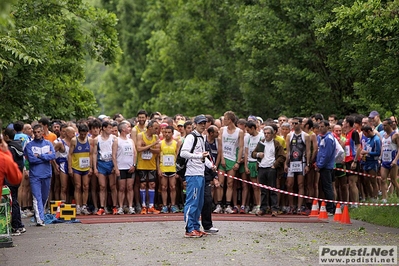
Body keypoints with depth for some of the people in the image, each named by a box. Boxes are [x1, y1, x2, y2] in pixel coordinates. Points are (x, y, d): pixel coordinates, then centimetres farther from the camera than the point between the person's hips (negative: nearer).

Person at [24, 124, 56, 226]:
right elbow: (31, 159, -12)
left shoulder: (48, 143, 8)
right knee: (37, 197, -11)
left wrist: (39, 155, -12)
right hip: (35, 175, -3)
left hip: (46, 174, 3)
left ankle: (40, 214, 31)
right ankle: (39, 219, -17)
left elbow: (53, 155, -7)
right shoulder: (29, 145, 0)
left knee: (44, 197, 13)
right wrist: (46, 157, -8)